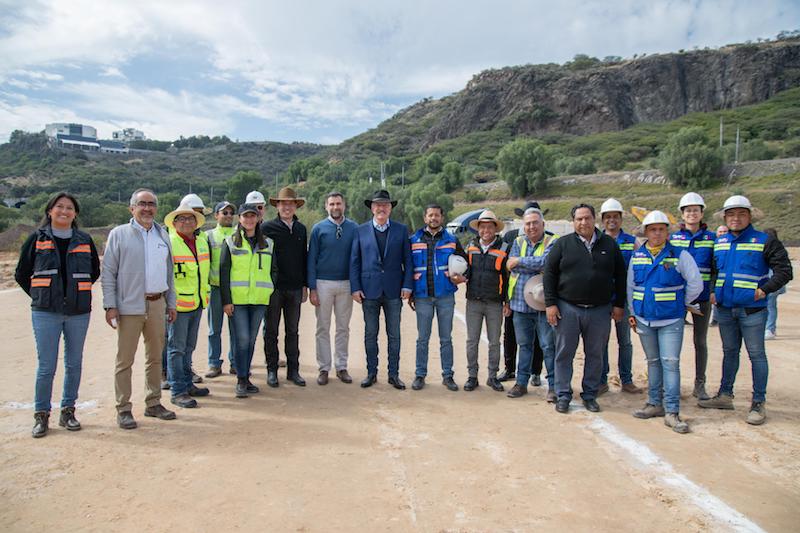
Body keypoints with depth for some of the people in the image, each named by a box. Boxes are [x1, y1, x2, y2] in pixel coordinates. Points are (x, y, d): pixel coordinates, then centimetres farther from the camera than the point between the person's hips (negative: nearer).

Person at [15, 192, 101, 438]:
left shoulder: (85, 240, 7)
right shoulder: (37, 239, 4)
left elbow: (95, 271, 19)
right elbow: (21, 274, 11)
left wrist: (79, 293, 11)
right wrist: (40, 296, 8)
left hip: (78, 313, 2)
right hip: (45, 313, -2)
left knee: (74, 364, 7)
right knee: (46, 366, -1)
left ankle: (68, 411, 21)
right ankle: (41, 415, 14)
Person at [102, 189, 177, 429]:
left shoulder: (163, 235, 11)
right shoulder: (119, 234, -2)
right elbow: (108, 272, -4)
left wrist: (171, 303, 13)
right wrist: (110, 306, -10)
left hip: (157, 305, 5)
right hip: (129, 307, -5)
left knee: (155, 357, 13)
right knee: (125, 360, 1)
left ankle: (154, 403, 25)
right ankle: (124, 409, 12)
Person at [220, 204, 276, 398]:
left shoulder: (267, 243, 11)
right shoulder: (231, 242, 3)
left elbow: (273, 271, 15)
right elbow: (223, 272, 0)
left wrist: (273, 296, 5)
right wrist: (226, 300, -6)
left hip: (259, 299, 3)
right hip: (237, 299, -3)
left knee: (251, 340, 9)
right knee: (242, 339, -7)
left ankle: (246, 377, 20)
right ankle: (241, 380, 4)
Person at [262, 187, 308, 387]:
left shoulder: (301, 229, 9)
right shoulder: (267, 227, -4)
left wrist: (305, 285, 10)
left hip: (295, 288, 3)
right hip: (273, 288, -3)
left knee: (292, 331, 10)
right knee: (271, 331, 7)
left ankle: (293, 370, 19)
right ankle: (272, 370, 18)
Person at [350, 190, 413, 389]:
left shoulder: (401, 230, 5)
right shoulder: (361, 231, 5)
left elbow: (407, 260, 4)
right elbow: (354, 261, 4)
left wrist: (407, 285, -5)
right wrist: (355, 287, -3)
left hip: (393, 291, 0)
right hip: (369, 290, 0)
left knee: (394, 335, 7)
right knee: (370, 334, 8)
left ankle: (394, 374, 18)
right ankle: (371, 373, 20)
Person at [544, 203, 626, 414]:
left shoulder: (609, 244, 7)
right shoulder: (563, 244, 2)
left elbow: (620, 276, 10)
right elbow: (549, 273, 1)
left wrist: (619, 304, 6)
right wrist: (550, 303, -6)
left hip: (600, 310, 1)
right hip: (567, 309, -1)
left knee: (595, 355, 10)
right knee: (564, 354, 4)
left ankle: (590, 395, 24)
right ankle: (563, 396, 15)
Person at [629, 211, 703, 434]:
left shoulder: (680, 255, -5)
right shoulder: (637, 256, 6)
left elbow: (695, 283, -1)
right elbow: (630, 287, 14)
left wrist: (686, 304, 9)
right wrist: (632, 312, 13)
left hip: (671, 320, -4)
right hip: (644, 319, 4)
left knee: (670, 363, -7)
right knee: (653, 362, 14)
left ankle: (672, 412, -2)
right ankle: (655, 404, 24)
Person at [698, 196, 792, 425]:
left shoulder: (765, 241, -6)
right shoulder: (719, 242, 9)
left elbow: (784, 271, -7)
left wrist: (765, 290, -16)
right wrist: (713, 291, 8)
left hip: (751, 309, -5)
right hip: (724, 309, 5)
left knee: (756, 354, 2)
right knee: (729, 352, 16)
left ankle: (758, 404, 11)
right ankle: (725, 395, 27)